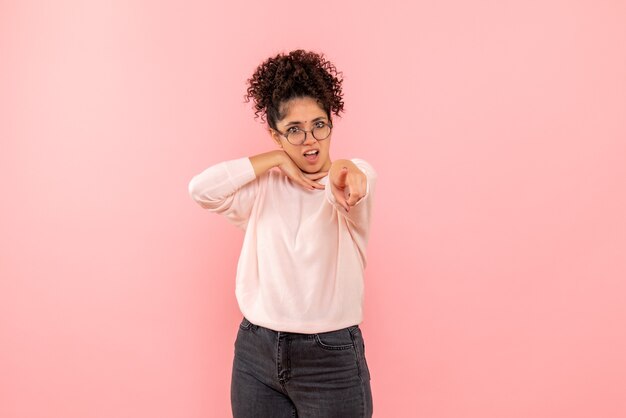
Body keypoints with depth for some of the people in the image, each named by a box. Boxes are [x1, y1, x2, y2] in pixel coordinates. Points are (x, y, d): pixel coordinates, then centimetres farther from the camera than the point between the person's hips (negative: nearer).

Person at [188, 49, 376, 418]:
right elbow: (202, 189, -10)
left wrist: (342, 170, -51)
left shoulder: (354, 176, -6)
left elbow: (356, 187, -28)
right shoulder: (263, 186, 3)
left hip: (331, 356, -2)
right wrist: (276, 159, -12)